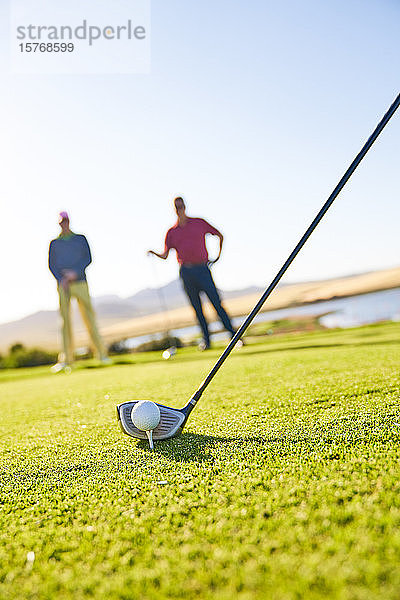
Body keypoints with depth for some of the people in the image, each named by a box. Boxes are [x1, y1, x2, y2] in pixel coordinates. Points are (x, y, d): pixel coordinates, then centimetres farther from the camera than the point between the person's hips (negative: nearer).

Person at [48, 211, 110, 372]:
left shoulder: (80, 239, 16)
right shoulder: (54, 243, 18)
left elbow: (88, 258, 4)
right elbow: (52, 265, 9)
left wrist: (75, 272, -12)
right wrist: (62, 280, -9)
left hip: (80, 282, -1)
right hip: (63, 286, 1)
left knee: (89, 317, -5)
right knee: (65, 320, -6)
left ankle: (101, 353, 0)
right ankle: (66, 360, -6)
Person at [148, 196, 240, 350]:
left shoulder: (199, 223, 8)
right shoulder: (172, 232, 13)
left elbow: (220, 235, 17)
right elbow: (165, 255, 12)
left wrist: (219, 255, 13)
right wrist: (154, 253, -7)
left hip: (202, 269, -2)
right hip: (186, 273, 2)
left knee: (217, 304, -10)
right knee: (197, 309, 3)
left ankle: (233, 335, -6)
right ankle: (206, 339, 11)